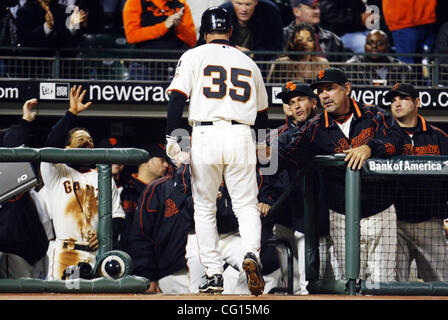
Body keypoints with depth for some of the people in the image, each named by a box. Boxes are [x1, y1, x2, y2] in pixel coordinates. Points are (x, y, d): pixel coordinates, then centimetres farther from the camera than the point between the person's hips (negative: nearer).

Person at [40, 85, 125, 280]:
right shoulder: (57, 173, 11)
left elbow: (118, 216, 18)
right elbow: (51, 148, -9)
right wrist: (71, 113, -10)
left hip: (97, 253, 3)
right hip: (64, 254, -3)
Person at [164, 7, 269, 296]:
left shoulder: (194, 57, 6)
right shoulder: (248, 63, 16)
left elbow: (178, 98, -7)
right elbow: (262, 113, 24)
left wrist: (172, 136, -8)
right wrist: (264, 147, 39)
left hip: (205, 135, -2)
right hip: (241, 137, 2)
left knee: (204, 209, 9)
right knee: (246, 205, 6)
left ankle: (214, 273, 6)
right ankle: (252, 253, -22)